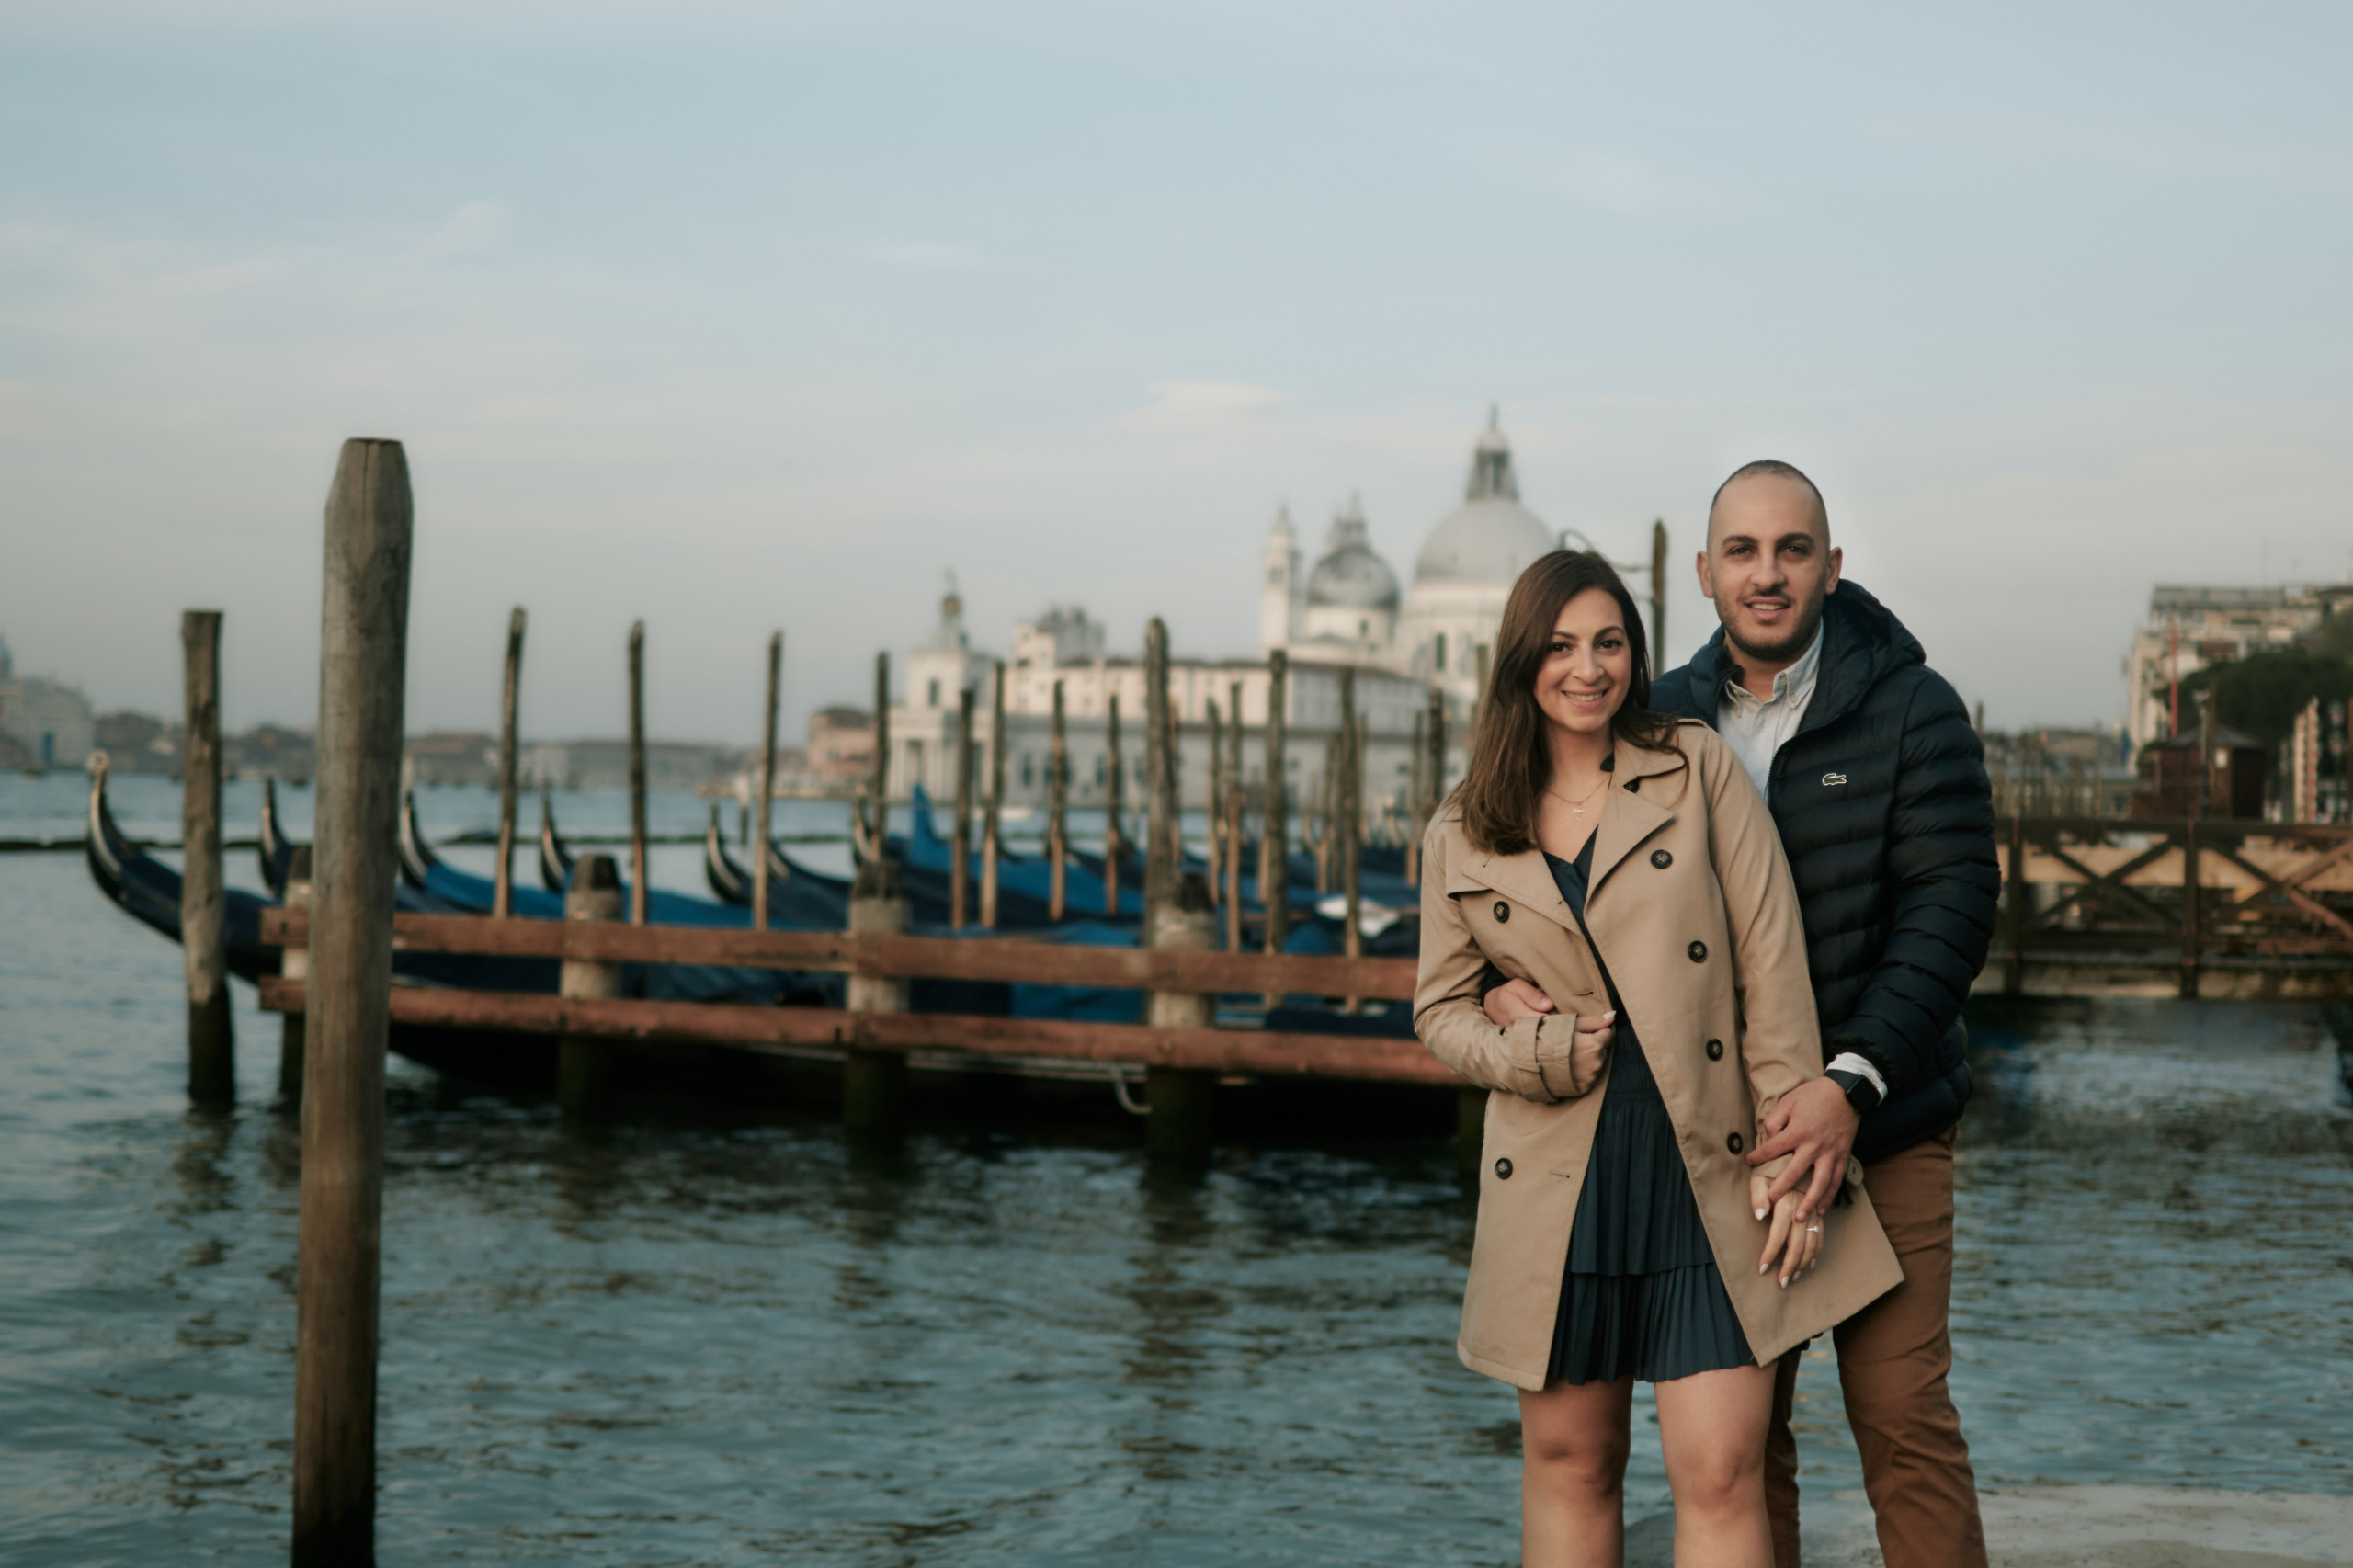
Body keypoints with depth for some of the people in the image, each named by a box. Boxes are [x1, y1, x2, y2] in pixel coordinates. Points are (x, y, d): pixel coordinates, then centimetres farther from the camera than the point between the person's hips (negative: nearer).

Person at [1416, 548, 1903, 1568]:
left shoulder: (1701, 770, 2)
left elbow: (1772, 966, -1)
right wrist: (1536, 1054, -8)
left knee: (1721, 1474, -8)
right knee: (1568, 1463, 10)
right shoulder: (1464, 833, 8)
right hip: (1559, 1176, 2)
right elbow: (1441, 1007, 13)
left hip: (1707, 1169, -2)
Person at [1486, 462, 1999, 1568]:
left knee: (1902, 1414, -4)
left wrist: (1852, 1084, -23)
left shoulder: (1911, 710, -3)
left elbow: (1951, 906, -11)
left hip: (1881, 1123, -3)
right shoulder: (1660, 721, 6)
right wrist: (1507, 977, -8)